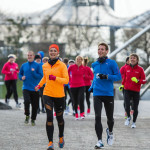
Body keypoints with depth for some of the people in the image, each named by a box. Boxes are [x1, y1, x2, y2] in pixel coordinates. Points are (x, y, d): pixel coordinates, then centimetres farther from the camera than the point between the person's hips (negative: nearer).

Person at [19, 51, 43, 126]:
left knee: (35, 105, 3)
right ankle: (27, 115, 2)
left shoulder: (37, 65, 0)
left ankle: (33, 119, 23)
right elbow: (20, 74, 20)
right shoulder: (24, 65, 9)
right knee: (27, 101, -22)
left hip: (35, 89, -1)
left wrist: (34, 72, -19)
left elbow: (40, 76, -5)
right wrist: (22, 77, -1)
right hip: (26, 88, 1)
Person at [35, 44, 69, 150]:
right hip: (48, 94, 2)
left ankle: (61, 137, 39)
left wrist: (55, 78, -23)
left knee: (59, 117, 12)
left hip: (59, 95, -2)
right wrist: (39, 85, 13)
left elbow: (66, 80, -10)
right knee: (49, 117, -13)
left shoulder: (62, 65, -4)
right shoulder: (45, 66, 8)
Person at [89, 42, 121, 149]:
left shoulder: (111, 63, -3)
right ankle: (100, 141, -9)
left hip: (109, 94, -2)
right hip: (97, 94, 2)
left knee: (110, 118, 8)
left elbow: (119, 76, -6)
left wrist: (106, 76, -18)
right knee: (97, 117, -10)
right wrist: (91, 87, 16)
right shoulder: (94, 64, 10)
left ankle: (110, 132, 40)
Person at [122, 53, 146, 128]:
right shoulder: (126, 68, 5)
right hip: (127, 90, 1)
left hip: (136, 91, -1)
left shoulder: (140, 69, -3)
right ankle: (128, 117, 16)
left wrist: (137, 81, -19)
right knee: (127, 106, -13)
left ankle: (134, 122, 21)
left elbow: (144, 80, -2)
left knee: (135, 108, 4)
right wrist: (122, 85, 16)